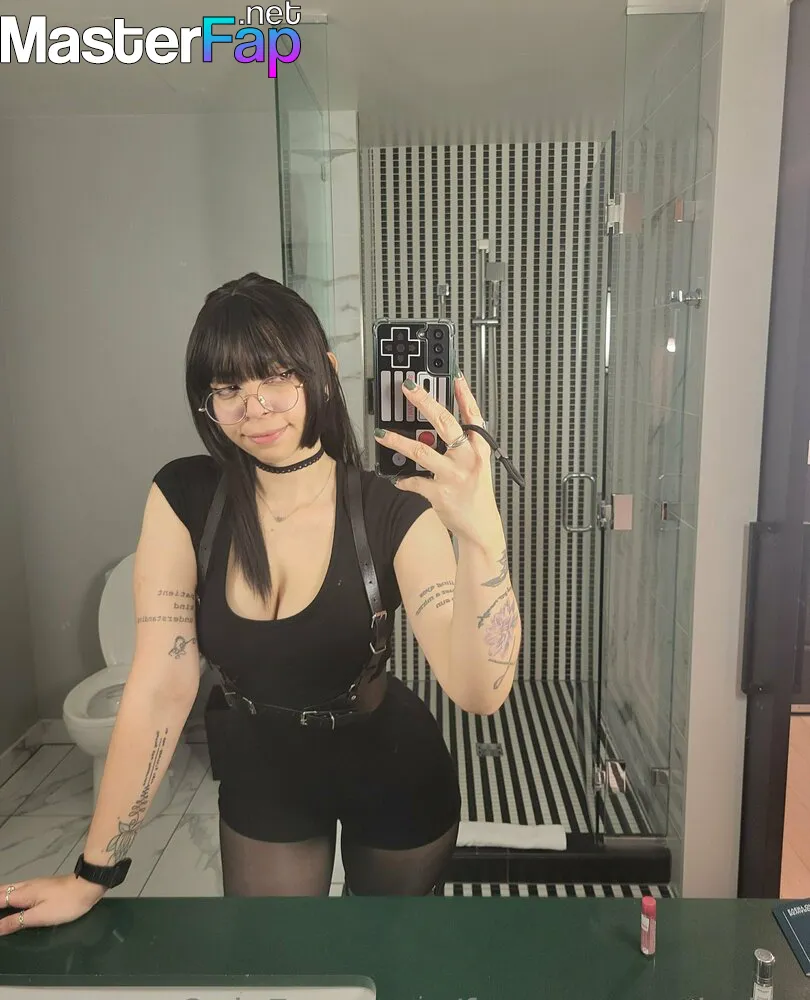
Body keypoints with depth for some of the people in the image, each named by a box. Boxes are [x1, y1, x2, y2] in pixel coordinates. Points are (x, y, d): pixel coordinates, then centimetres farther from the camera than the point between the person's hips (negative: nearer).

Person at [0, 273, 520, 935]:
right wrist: (93, 876, -15)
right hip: (262, 776, 2)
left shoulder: (393, 513, -24)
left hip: (390, 773, -1)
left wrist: (480, 534, -52)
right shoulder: (184, 499, -19)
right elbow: (162, 688, -17)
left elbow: (480, 692, -35)